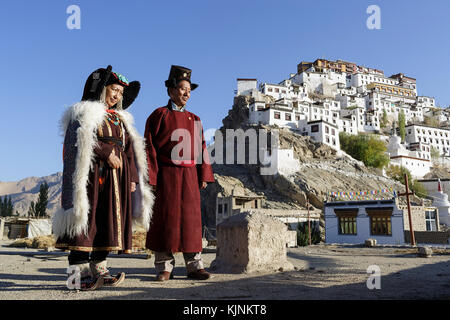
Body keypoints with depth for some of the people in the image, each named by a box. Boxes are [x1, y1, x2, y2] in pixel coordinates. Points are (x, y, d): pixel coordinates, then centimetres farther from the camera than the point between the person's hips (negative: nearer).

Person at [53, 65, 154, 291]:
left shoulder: (120, 119, 22)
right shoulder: (85, 113, 6)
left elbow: (130, 149, 16)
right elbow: (82, 142, -12)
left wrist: (132, 177, 6)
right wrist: (107, 153, -17)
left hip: (116, 178, 6)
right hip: (92, 174, -6)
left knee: (107, 221, 3)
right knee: (86, 220, -8)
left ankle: (98, 269, 8)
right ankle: (79, 273, -5)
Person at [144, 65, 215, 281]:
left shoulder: (194, 120, 15)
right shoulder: (159, 115, 2)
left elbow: (201, 148, 13)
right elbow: (150, 147, -4)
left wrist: (204, 175, 3)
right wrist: (151, 177, -12)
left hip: (189, 176, 4)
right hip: (166, 175, -4)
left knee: (191, 218, 4)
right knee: (165, 218, 0)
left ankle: (194, 266, 11)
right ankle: (164, 267, 10)